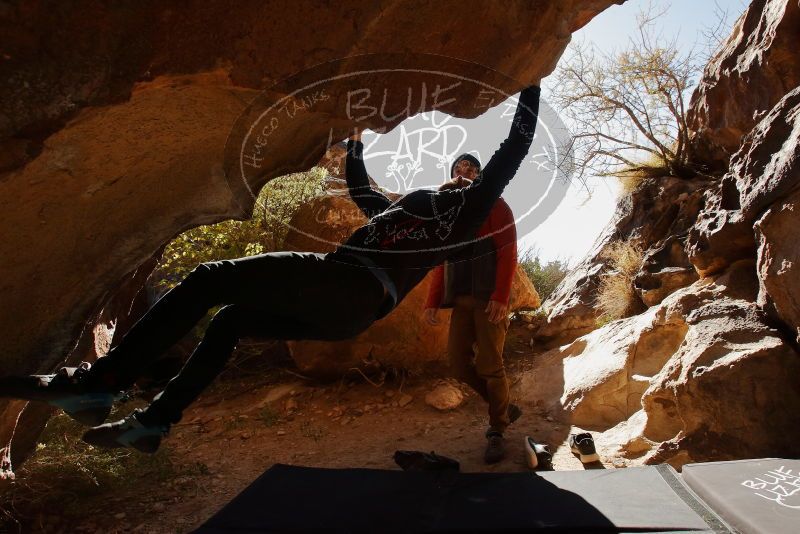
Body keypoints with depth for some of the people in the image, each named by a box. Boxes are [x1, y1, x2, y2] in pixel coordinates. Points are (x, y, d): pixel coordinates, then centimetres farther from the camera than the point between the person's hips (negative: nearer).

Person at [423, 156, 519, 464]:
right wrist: (432, 303, 8)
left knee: (489, 365, -7)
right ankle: (504, 408, 23)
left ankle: (497, 432, 11)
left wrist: (500, 297, -18)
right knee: (458, 363, 2)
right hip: (461, 299, 6)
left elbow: (508, 253, -7)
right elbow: (441, 264, 18)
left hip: (489, 298, -6)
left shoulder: (494, 206, 4)